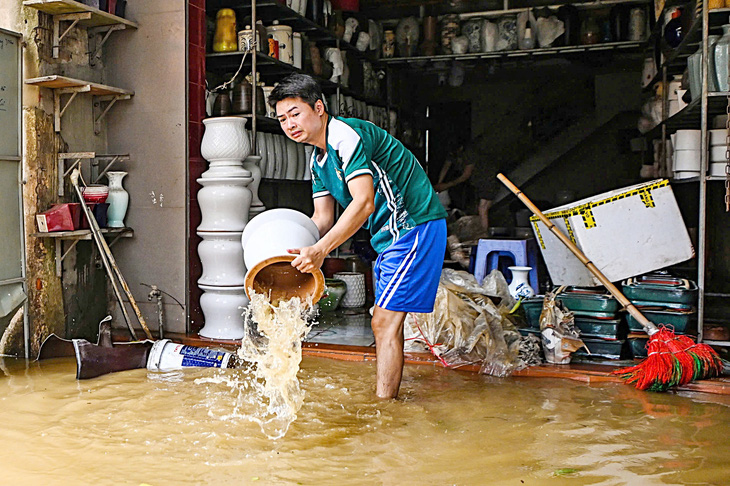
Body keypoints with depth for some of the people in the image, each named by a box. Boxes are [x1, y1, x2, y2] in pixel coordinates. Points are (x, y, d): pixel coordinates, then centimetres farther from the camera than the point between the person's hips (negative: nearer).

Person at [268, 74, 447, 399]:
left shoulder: (347, 135, -18)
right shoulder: (318, 159, 12)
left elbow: (364, 203, -28)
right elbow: (322, 218, 12)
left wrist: (321, 250, -32)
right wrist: (295, 251, -4)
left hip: (416, 225, -10)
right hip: (390, 235, 10)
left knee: (384, 321, -11)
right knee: (384, 323, 13)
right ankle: (386, 399, 23)